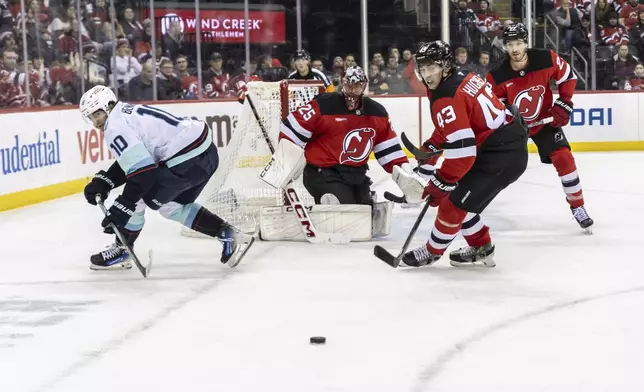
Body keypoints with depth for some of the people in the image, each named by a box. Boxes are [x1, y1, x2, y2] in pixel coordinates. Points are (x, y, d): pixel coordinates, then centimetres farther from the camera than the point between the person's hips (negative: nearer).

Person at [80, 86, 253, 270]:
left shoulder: (115, 127, -10)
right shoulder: (128, 112, 19)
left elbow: (143, 169, -19)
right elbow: (131, 160, 24)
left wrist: (122, 207, -18)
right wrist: (103, 182, 14)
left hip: (188, 161, -10)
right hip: (206, 152, 10)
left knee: (137, 198, 2)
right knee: (172, 206, 26)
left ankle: (121, 252, 16)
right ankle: (228, 235, 23)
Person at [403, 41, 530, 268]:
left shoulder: (446, 99, -20)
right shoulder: (462, 79, 9)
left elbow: (461, 150, -25)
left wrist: (440, 183, -15)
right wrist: (430, 149, 18)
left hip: (501, 155, -10)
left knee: (455, 201, -1)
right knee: (461, 197, 19)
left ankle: (433, 251, 17)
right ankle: (481, 248, 30)